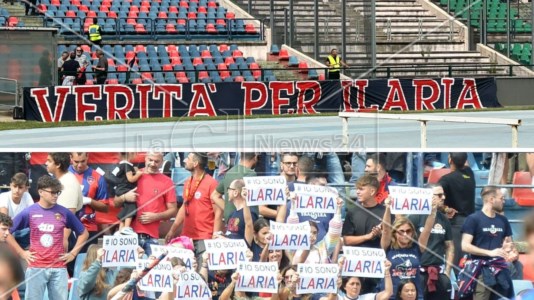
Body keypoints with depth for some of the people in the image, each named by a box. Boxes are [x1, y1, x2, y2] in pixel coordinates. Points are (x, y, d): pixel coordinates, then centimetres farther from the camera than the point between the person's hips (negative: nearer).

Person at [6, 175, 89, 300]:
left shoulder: (64, 213, 4)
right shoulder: (29, 212, -1)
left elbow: (83, 233, 16)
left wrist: (73, 253, 8)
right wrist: (21, 253, 1)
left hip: (59, 268, 2)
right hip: (36, 268, -1)